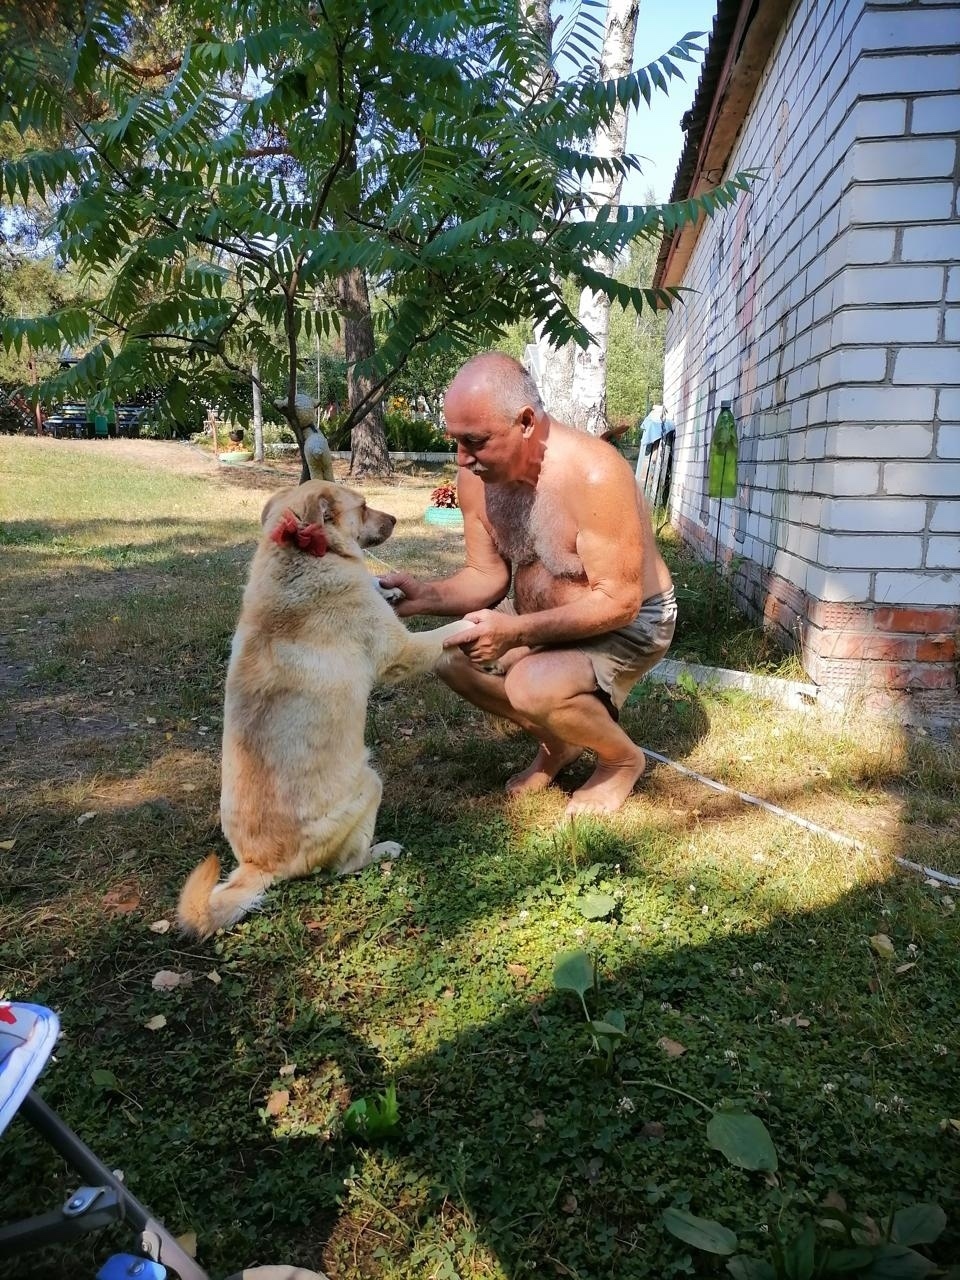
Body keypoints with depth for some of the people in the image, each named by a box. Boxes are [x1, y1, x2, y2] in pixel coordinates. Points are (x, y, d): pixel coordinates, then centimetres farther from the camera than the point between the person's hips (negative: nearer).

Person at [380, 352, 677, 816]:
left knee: (534, 687, -32)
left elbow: (619, 601, -29)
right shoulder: (476, 475, -11)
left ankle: (623, 759, 1)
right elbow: (488, 574, -1)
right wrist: (426, 595, -22)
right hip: (546, 617, 7)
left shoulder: (594, 475, -32)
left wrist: (516, 631, -37)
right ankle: (557, 741, 12)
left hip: (628, 623, -7)